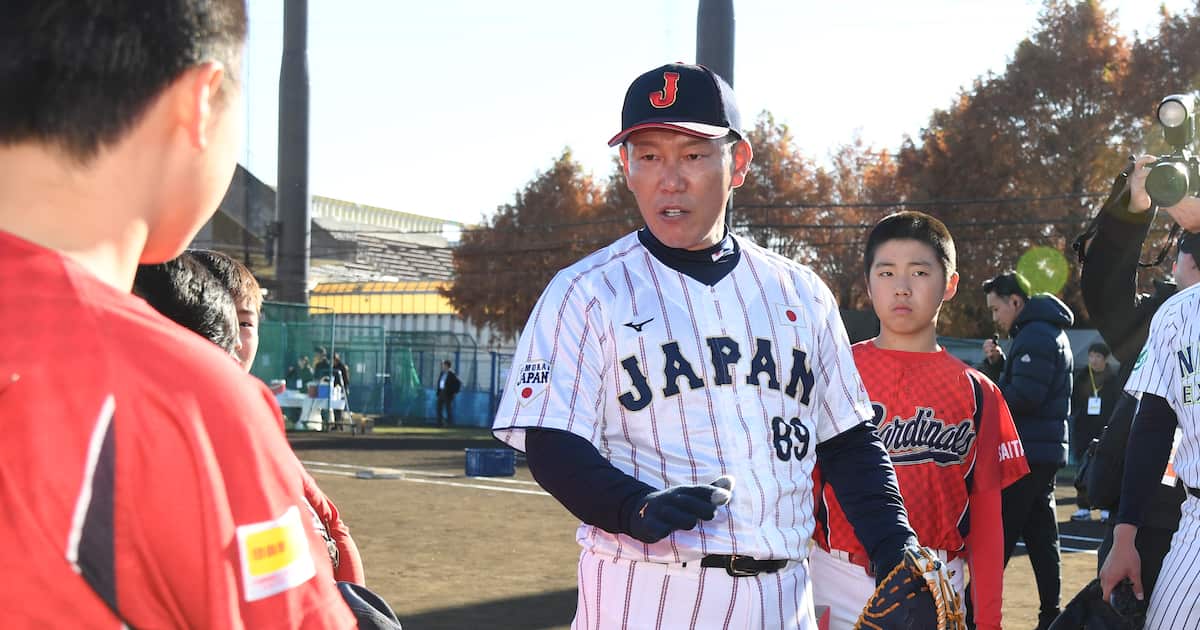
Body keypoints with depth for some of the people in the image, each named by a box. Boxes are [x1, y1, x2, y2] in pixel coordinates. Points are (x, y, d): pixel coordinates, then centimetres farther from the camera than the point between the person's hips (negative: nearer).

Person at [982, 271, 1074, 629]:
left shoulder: (1036, 336, -13)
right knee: (1041, 537, 12)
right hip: (1045, 452, 10)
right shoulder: (1048, 333, 20)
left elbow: (1024, 397, -22)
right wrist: (1001, 362, 9)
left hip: (1028, 453, -10)